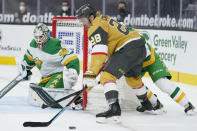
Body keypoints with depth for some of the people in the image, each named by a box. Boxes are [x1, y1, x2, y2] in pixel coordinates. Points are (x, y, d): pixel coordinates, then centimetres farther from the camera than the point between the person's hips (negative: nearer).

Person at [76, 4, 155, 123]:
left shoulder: (96, 27, -10)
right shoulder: (104, 19, 21)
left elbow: (99, 52, -22)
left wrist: (91, 74, -25)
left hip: (128, 49, -11)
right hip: (140, 47, 11)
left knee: (108, 76, -17)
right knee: (133, 78, 33)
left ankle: (114, 108, -33)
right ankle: (146, 104, 52)